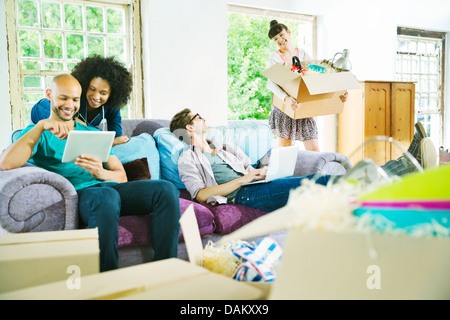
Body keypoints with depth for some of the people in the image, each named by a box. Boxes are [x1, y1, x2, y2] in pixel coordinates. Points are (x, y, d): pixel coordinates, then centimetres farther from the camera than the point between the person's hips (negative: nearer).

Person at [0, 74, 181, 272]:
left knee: (166, 189, -24)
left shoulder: (93, 133, 29)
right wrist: (41, 126, -13)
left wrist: (101, 173, -7)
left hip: (110, 186, 5)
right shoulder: (38, 134, 16)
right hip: (76, 193, -4)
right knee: (106, 196, -41)